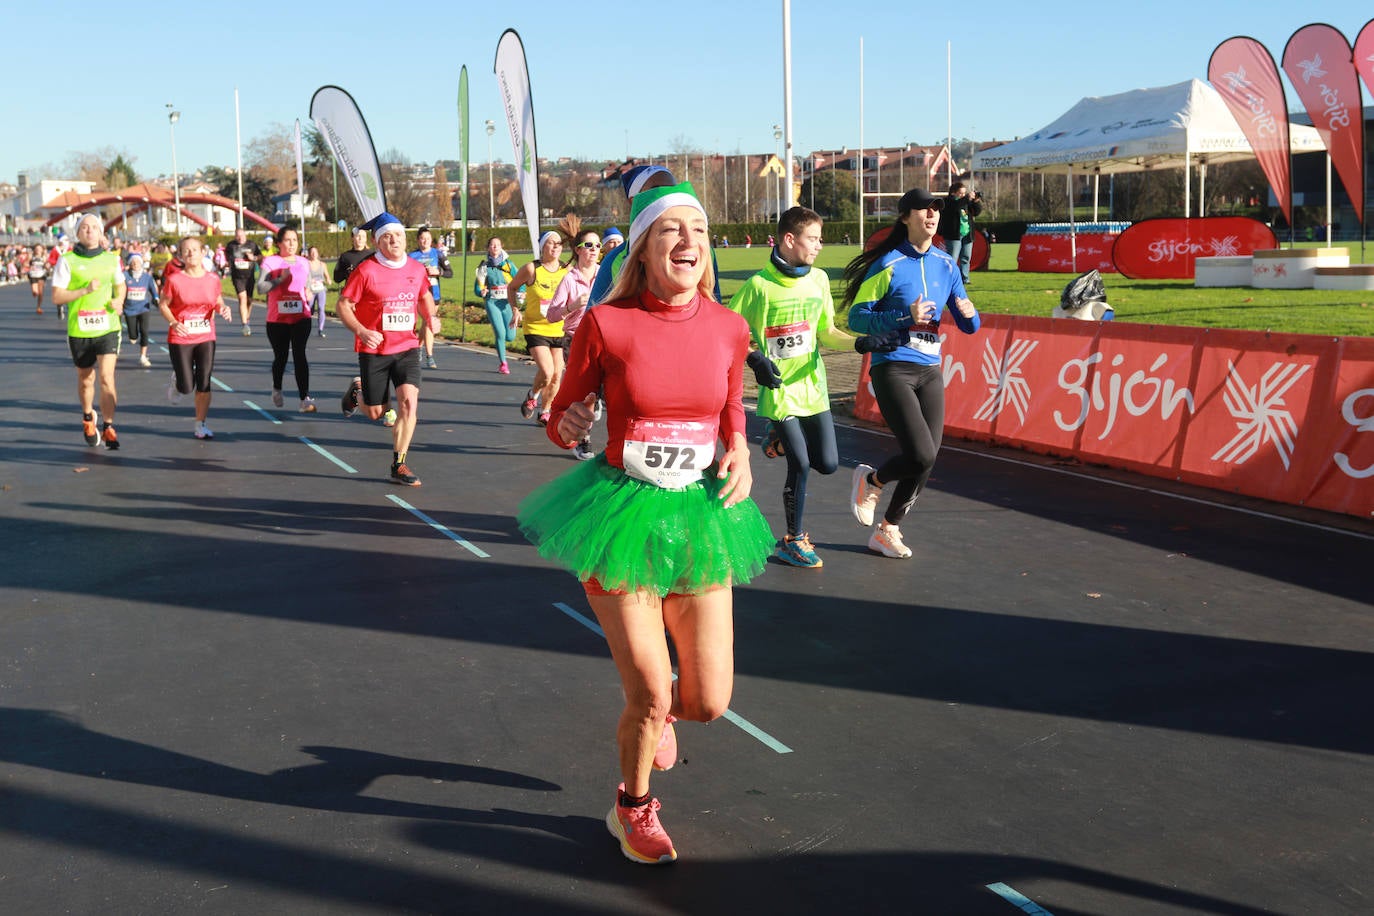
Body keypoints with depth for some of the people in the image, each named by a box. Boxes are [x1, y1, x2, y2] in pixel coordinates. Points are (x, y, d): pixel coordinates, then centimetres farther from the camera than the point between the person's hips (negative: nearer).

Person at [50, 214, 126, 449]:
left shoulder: (111, 259, 5)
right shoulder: (67, 261, -4)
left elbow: (120, 285, 22)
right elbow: (56, 297, -7)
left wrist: (118, 301, 1)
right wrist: (85, 290, -20)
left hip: (107, 328, 0)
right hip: (79, 330, 0)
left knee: (107, 378, -14)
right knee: (85, 380, 15)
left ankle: (108, 428, -6)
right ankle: (88, 418, 41)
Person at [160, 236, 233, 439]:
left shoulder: (213, 278, 1)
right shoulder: (174, 280, -8)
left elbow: (218, 303, 14)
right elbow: (163, 305, -1)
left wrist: (223, 309, -9)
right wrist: (173, 323, -19)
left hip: (206, 338, 2)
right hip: (180, 338, -2)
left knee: (204, 384, 0)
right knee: (187, 387, -2)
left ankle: (201, 424, 13)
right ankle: (176, 381, 35)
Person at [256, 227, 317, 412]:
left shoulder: (304, 263, 9)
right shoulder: (270, 261, -3)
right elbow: (260, 287, -14)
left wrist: (307, 295, 10)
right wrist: (280, 279, -20)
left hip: (301, 318, 1)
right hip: (277, 320, -1)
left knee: (299, 355, -13)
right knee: (280, 357, 11)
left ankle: (305, 399, -18)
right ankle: (277, 390, 39)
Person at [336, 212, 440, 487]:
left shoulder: (417, 269, 2)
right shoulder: (366, 271, -11)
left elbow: (425, 296, 21)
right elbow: (343, 305, -8)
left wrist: (431, 315, 0)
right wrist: (362, 332, -23)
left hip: (407, 348, 3)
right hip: (374, 350, -2)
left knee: (409, 402, -16)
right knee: (376, 413, 6)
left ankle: (399, 464, -4)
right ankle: (357, 390, 43)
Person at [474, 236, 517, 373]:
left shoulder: (508, 264, 3)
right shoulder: (484, 266, 4)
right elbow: (477, 288, 5)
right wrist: (482, 292, -18)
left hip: (507, 302, 1)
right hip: (492, 302, -1)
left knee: (510, 336, -2)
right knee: (500, 333, -12)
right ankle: (503, 363, 7)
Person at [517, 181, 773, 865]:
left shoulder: (727, 328, -2)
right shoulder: (605, 325, -12)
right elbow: (561, 418, 0)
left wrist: (739, 451, -3)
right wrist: (568, 427, -23)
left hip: (700, 516, 4)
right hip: (622, 513, -3)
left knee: (708, 703, 5)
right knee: (652, 696, -1)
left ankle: (649, 715, 44)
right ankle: (633, 810, 32)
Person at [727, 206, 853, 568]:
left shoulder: (819, 279, 4)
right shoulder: (759, 285, -12)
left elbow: (826, 332, 11)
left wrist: (860, 343, -5)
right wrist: (755, 359, -20)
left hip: (812, 385, 5)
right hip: (778, 389, -5)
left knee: (827, 463, 3)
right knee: (801, 465, -9)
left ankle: (783, 440, 34)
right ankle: (793, 541, 10)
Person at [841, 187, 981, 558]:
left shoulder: (946, 265, 9)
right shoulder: (889, 264, -7)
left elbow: (968, 326, 14)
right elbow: (856, 318, -10)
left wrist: (970, 315, -10)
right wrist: (905, 318, -21)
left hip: (930, 371, 6)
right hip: (893, 370, -6)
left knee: (926, 462, 4)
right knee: (921, 455, -16)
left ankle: (886, 531, 22)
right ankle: (870, 480, 16)